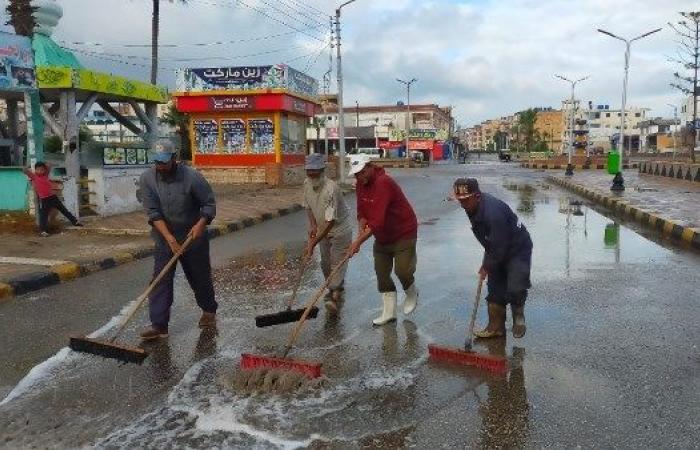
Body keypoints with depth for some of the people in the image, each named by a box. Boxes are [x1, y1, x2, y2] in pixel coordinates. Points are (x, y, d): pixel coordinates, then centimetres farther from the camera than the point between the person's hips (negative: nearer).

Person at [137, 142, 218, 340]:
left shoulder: (192, 177, -16)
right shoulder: (147, 178, -10)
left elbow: (209, 203, -9)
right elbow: (153, 212, -14)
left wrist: (200, 224, -27)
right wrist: (170, 238, -22)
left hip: (193, 238, -2)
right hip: (164, 239, 2)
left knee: (200, 277, 12)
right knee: (160, 281, -4)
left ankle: (209, 310, 35)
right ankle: (159, 325, 1)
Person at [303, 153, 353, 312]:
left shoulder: (331, 189, -33)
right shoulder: (307, 184, -9)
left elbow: (330, 221, -35)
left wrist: (312, 244, -36)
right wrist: (312, 225, -6)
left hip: (340, 229, -7)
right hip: (323, 230, 8)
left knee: (337, 262, -10)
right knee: (325, 263, 14)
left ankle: (333, 296, -10)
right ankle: (337, 287, 34)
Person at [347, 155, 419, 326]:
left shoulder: (383, 183, -29)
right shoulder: (361, 185, -1)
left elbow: (377, 220, -35)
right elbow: (362, 212, 4)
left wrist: (359, 241, -35)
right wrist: (362, 230, -15)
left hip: (403, 234, -8)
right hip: (382, 237, 8)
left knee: (402, 270, -12)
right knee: (382, 274, 6)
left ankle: (411, 294, 22)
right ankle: (389, 313, 17)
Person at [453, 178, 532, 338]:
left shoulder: (493, 212, -34)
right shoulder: (473, 207, -6)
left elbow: (499, 246, -28)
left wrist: (487, 266, -16)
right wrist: (487, 263, 9)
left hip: (518, 249, -8)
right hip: (498, 252, 9)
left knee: (515, 289, -13)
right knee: (495, 288, 7)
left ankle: (518, 317, 16)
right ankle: (496, 326, 15)